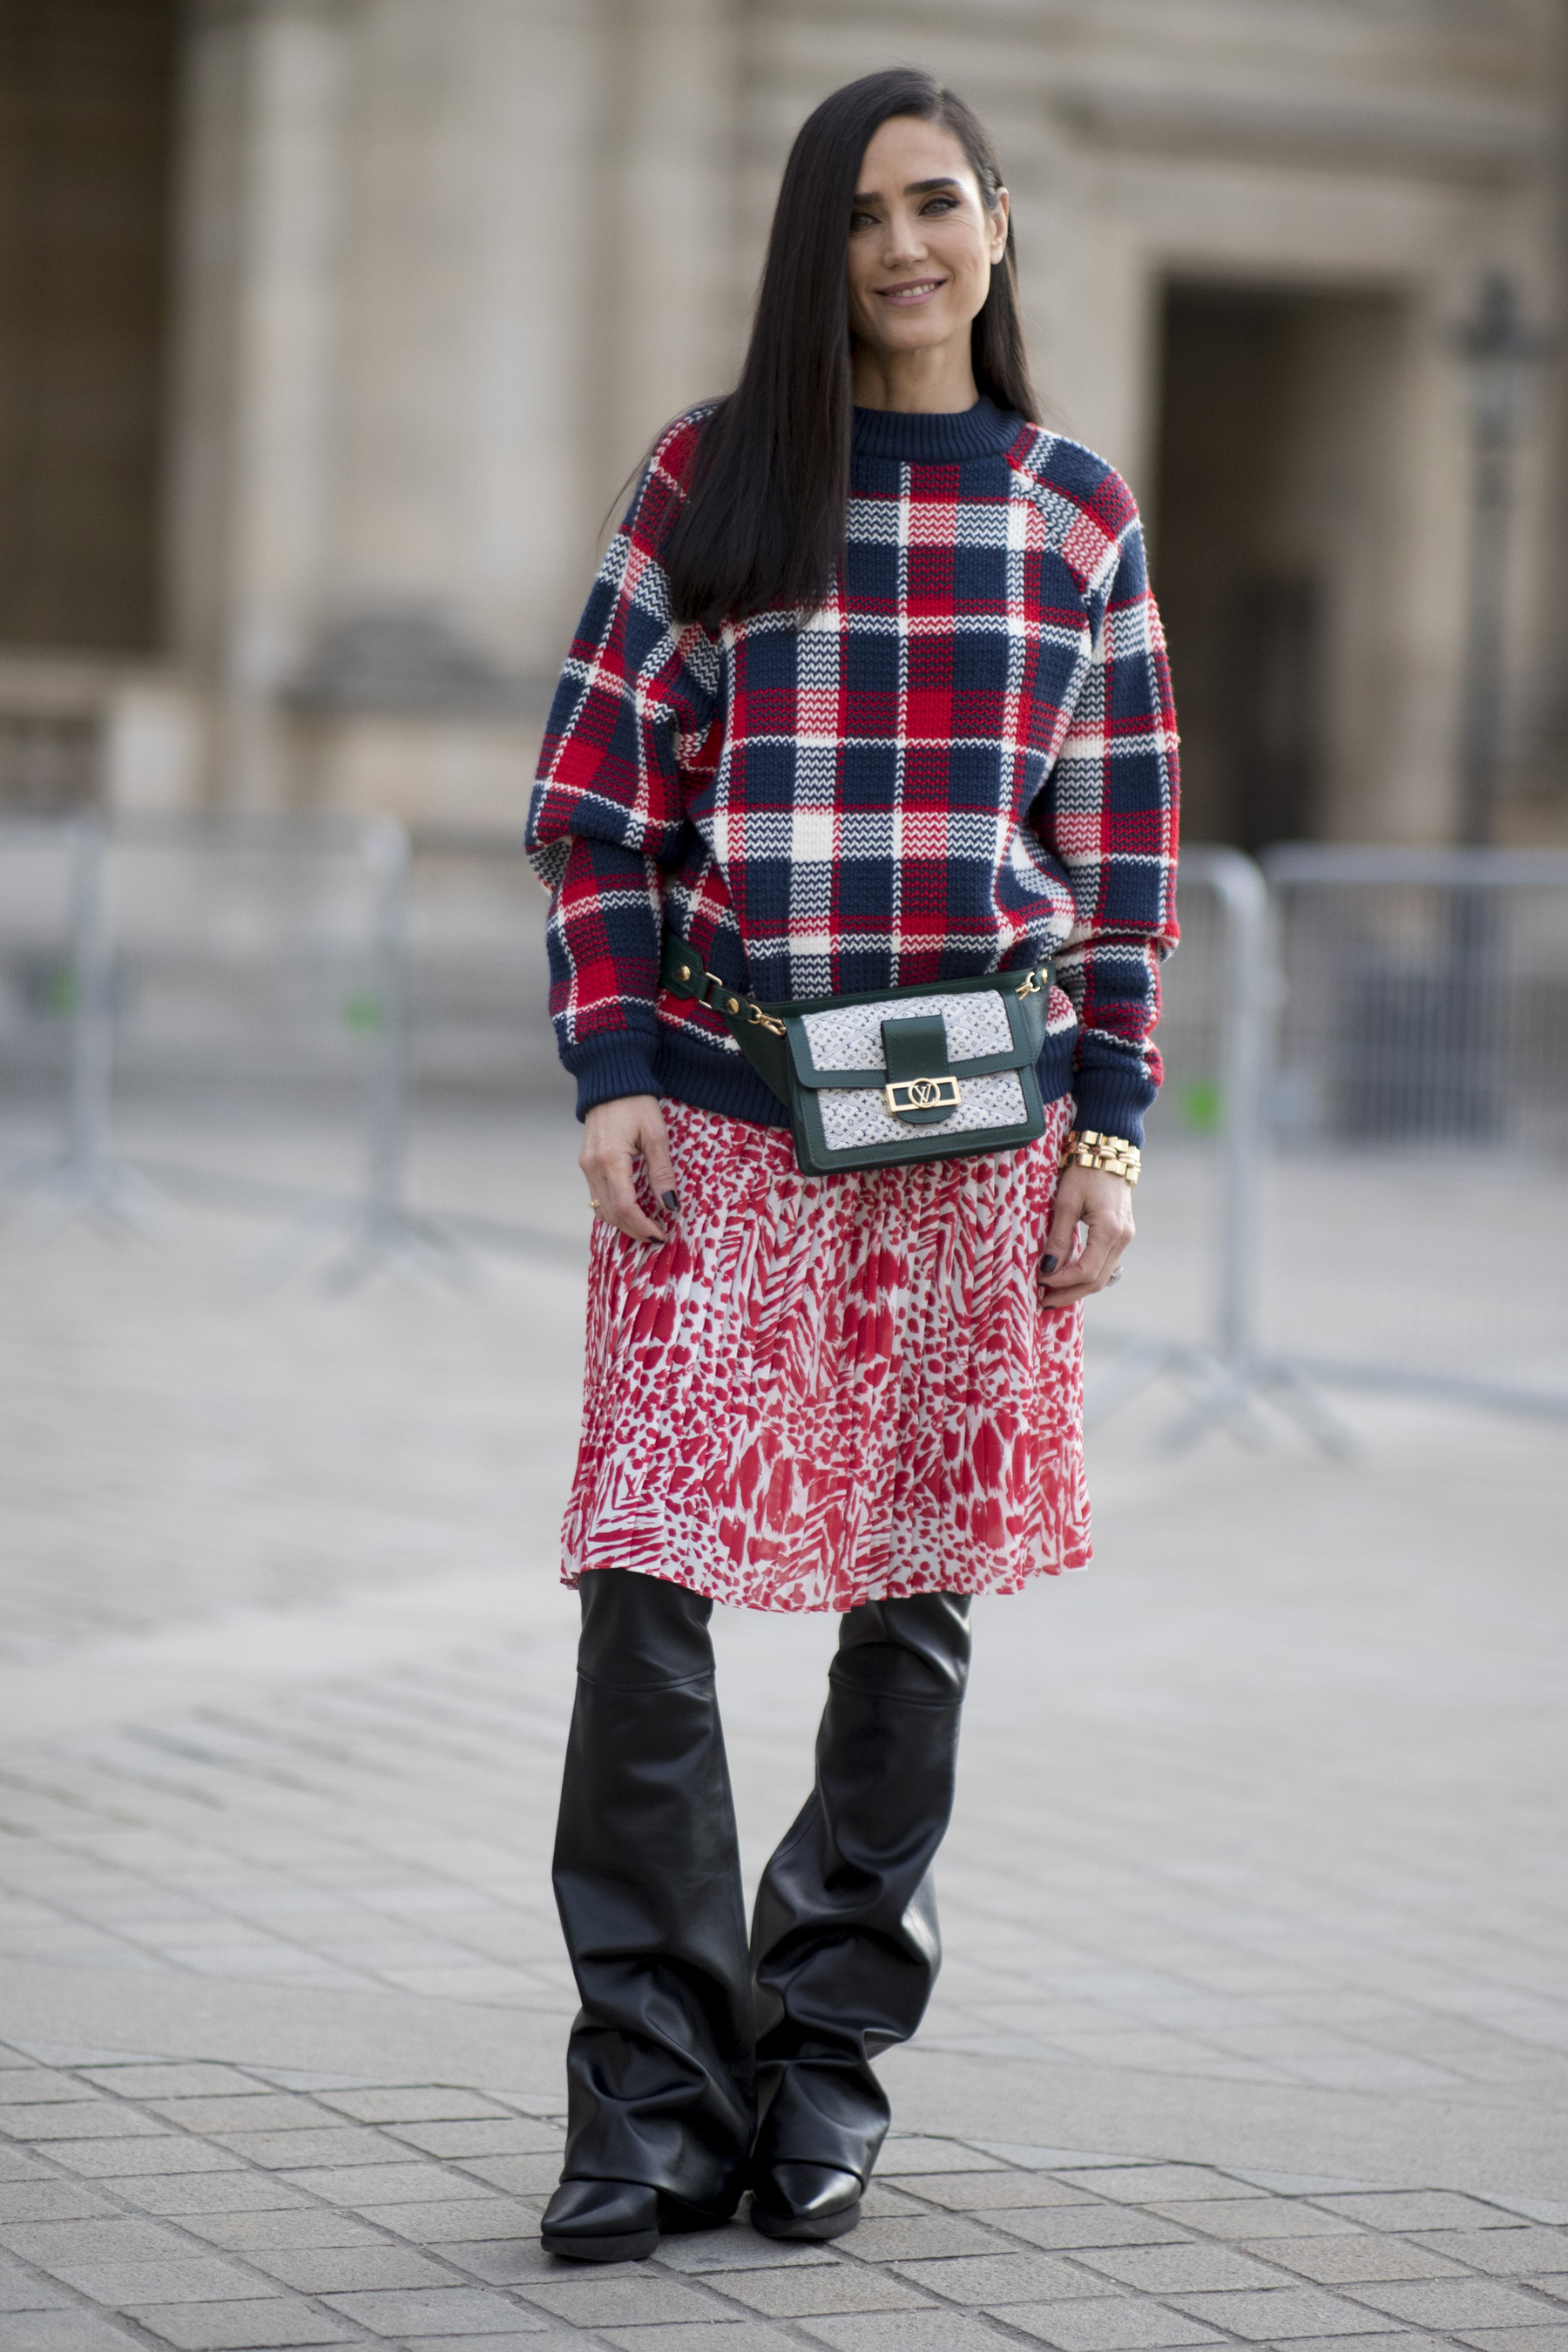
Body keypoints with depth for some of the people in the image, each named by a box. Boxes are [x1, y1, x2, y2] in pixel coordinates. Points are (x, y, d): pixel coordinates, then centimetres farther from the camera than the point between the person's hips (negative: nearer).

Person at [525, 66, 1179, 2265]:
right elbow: (597, 793, 5)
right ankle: (656, 2097, -2)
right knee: (649, 1587, -9)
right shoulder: (708, 479, 6)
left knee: (914, 1599, 4)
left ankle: (831, 2063, 16)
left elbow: (1126, 850, 10)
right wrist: (609, 1073, -4)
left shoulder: (1081, 514, 10)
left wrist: (1110, 1127, 2)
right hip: (720, 1114, -1)